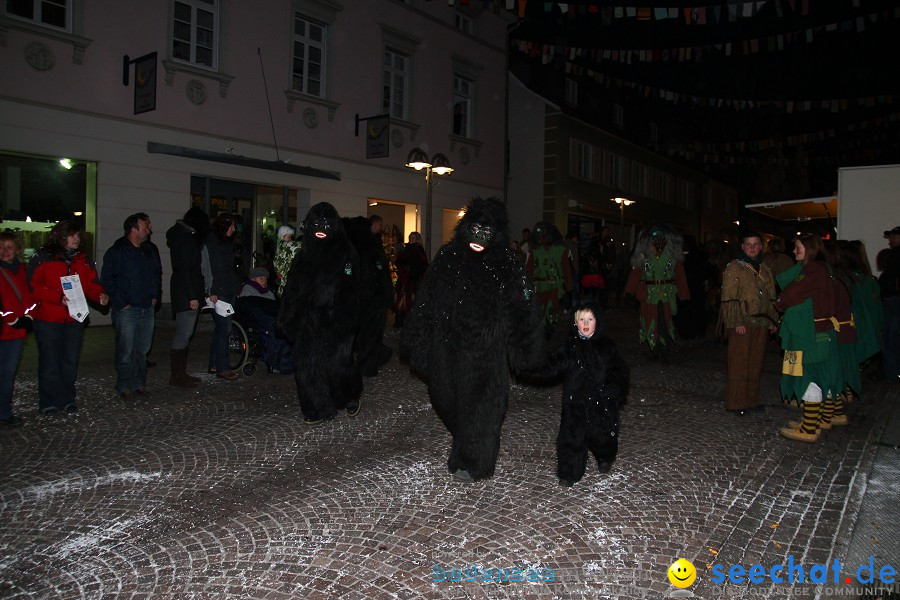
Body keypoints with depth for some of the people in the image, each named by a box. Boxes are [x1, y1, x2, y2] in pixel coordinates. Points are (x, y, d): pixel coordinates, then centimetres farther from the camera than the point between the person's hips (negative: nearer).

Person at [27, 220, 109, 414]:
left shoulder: (83, 260, 13)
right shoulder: (42, 258, -2)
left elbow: (91, 284, 10)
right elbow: (33, 286, -9)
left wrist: (100, 295, -11)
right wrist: (58, 298, -21)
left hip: (74, 319, 4)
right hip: (48, 320, -4)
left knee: (70, 361, 10)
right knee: (50, 362, 1)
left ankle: (67, 399, 21)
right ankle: (49, 402, 12)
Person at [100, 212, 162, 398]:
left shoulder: (149, 251, 14)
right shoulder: (116, 252, -7)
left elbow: (157, 274, 26)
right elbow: (107, 280, -9)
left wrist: (156, 296, 14)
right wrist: (120, 302, -13)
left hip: (148, 309, 6)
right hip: (127, 311, -6)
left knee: (142, 349, 11)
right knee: (126, 351, -3)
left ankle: (139, 383, 21)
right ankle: (124, 386, 8)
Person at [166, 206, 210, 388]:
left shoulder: (181, 235, 17)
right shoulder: (187, 238, -13)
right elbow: (185, 269, -19)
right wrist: (192, 296, -20)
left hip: (183, 293, 11)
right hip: (187, 294, -11)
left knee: (184, 334, 14)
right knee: (183, 334, -7)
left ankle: (180, 373, 21)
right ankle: (177, 376, -2)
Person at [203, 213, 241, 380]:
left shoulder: (226, 243, 19)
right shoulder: (209, 243, -6)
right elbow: (208, 268, -12)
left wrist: (236, 289, 16)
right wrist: (212, 291, -17)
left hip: (229, 292, 8)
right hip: (219, 293, -8)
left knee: (221, 329, 10)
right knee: (225, 328, -9)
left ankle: (213, 365, 16)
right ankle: (222, 368, -4)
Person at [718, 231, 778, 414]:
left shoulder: (765, 269, 17)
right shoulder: (734, 268, -5)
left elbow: (771, 298, 21)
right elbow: (729, 298, -11)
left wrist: (773, 320, 14)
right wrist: (736, 322, -17)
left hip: (761, 323, 7)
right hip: (742, 324, -6)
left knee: (756, 364, 10)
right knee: (739, 364, -5)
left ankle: (751, 400, 20)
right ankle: (735, 403, 1)